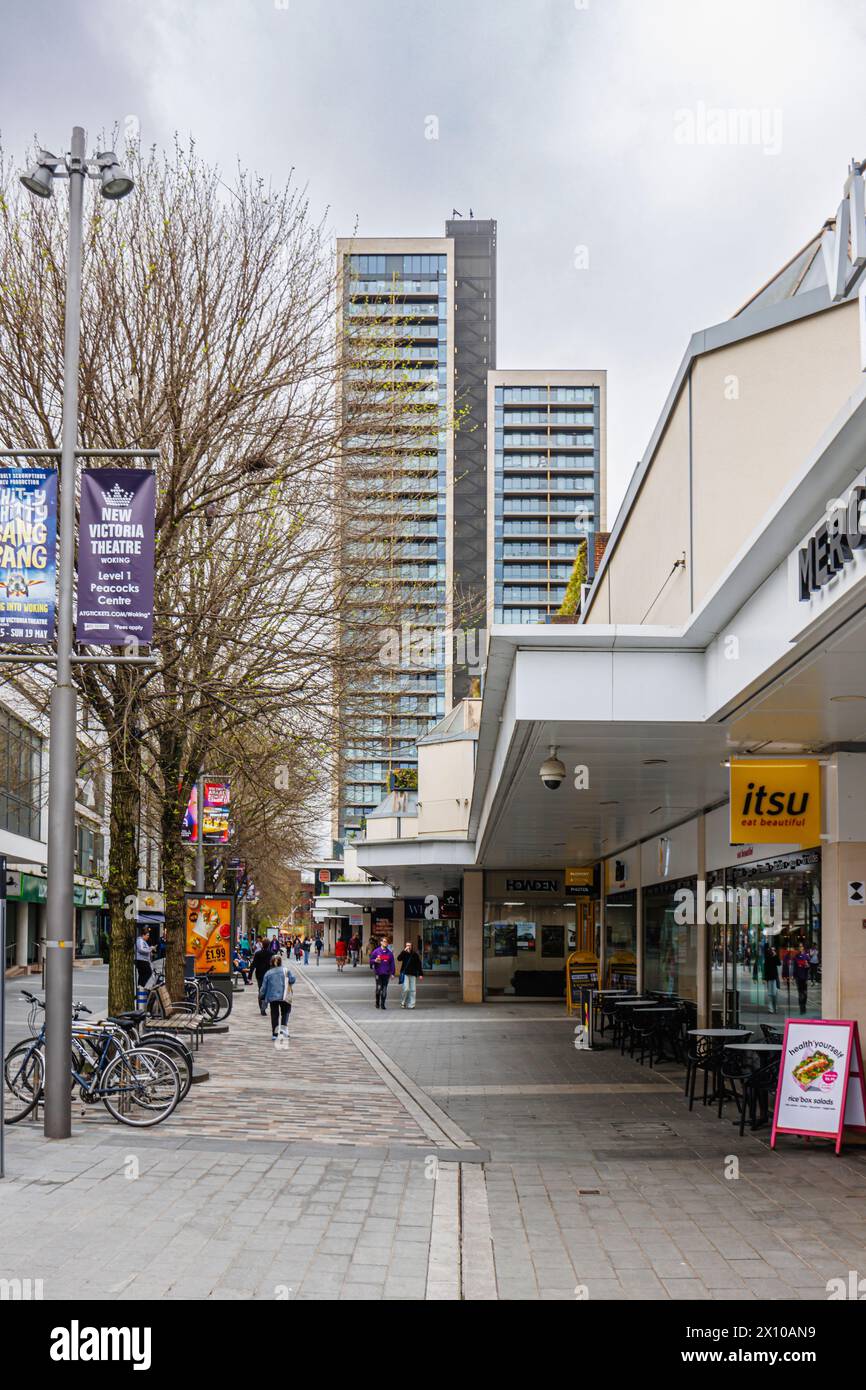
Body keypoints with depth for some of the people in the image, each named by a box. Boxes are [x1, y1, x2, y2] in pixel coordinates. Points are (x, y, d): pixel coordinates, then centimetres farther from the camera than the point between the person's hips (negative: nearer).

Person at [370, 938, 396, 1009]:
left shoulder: (390, 953, 8)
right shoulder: (376, 951, 2)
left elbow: (392, 963, 10)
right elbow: (371, 960, 7)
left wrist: (392, 973, 4)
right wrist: (375, 961, -16)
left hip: (386, 973, 2)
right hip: (378, 973, -2)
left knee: (384, 989, 2)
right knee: (378, 988, -9)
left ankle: (382, 1004, 9)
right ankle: (377, 1003, 9)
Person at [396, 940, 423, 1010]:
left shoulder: (415, 954, 7)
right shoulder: (404, 954, 4)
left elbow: (419, 965, 8)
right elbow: (399, 958, -15)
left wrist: (421, 974, 3)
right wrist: (404, 951, -20)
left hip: (413, 974, 2)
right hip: (405, 973, -2)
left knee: (412, 990, -1)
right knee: (405, 989, -11)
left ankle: (411, 1004, 4)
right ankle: (402, 1002, 7)